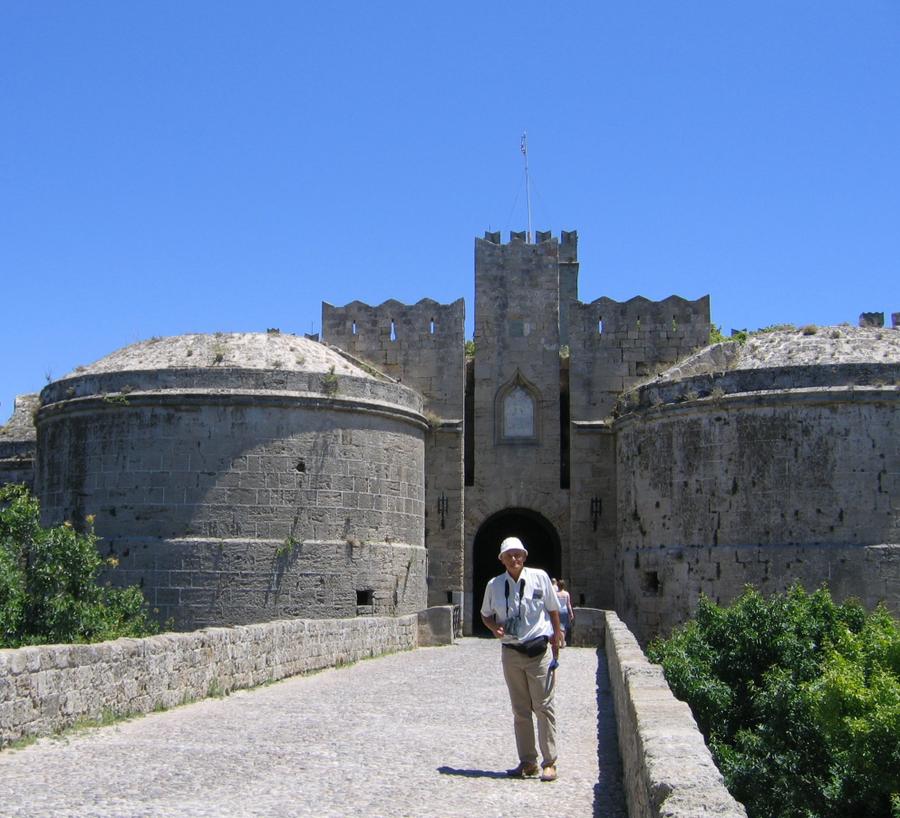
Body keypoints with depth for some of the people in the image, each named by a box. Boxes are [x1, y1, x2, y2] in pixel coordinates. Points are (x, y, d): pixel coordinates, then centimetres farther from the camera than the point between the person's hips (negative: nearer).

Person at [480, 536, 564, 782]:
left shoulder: (539, 577, -3)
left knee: (543, 707, -2)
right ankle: (528, 762, 18)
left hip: (539, 651, -3)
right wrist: (494, 627, -6)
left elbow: (553, 609, 7)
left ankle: (549, 763, 5)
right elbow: (485, 614, 15)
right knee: (520, 710, 10)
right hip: (511, 651, 3)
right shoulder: (494, 585, 3)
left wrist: (557, 636, 4)